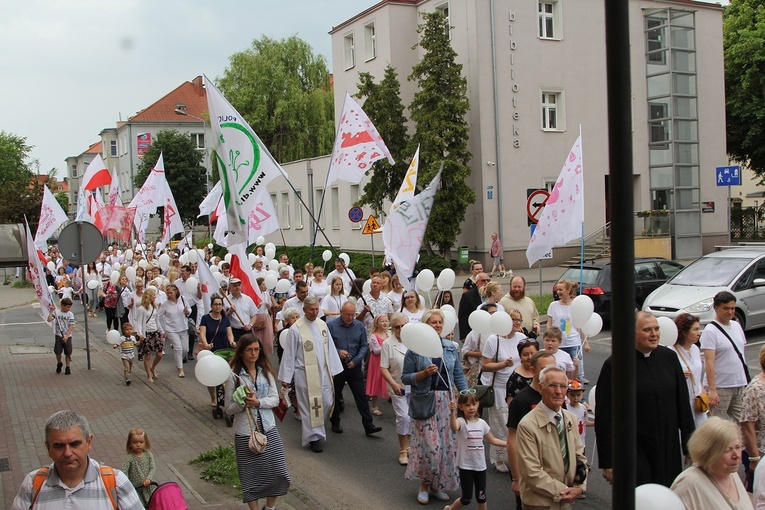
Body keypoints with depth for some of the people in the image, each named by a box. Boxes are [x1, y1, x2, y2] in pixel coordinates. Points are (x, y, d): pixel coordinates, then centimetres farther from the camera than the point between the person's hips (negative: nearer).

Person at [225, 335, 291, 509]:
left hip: (268, 429, 3)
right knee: (251, 475, 6)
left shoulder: (266, 372, 3)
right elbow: (229, 409, -7)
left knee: (277, 472, 2)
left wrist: (258, 402, -18)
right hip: (245, 433, -3)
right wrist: (244, 402, -24)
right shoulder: (234, 376, -8)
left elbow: (275, 399, -1)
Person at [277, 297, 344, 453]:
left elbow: (329, 348, 11)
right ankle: (314, 437, 15)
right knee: (310, 406, 2)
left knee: (328, 402, 7)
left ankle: (316, 427, 33)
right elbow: (289, 354, -7)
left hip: (323, 372, 5)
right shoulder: (296, 329, -11)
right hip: (305, 374, -5)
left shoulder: (322, 325, 4)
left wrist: (334, 369, 11)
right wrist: (285, 377, -5)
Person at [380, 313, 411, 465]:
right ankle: (403, 450, 8)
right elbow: (384, 368, -9)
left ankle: (408, 446, 28)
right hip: (398, 387, -3)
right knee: (403, 417, -7)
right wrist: (394, 384, -21)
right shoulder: (388, 344, -8)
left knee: (413, 417, 10)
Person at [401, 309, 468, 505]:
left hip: (447, 401, 4)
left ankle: (437, 485, 21)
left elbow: (458, 375, 11)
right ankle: (424, 486, 14)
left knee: (446, 444, 5)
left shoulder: (450, 347, 7)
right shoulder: (415, 349, -4)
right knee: (429, 445, -6)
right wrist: (424, 374, -17)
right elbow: (405, 377, -2)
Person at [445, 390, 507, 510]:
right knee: (466, 499, 4)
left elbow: (492, 440, 15)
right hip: (466, 466, -4)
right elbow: (454, 427, -41)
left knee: (481, 497, 11)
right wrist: (452, 412, -58)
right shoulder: (461, 422, -15)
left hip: (480, 465, 4)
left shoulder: (482, 423, 2)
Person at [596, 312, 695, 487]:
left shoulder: (669, 357, 6)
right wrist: (607, 462, -9)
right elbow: (604, 418, -7)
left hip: (668, 451, 4)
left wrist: (689, 443, 11)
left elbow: (683, 404, 13)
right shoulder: (613, 365, -8)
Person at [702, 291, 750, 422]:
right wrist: (712, 390, -23)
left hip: (740, 384, 7)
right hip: (721, 387, -7)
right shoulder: (710, 331, -13)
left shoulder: (736, 325, 10)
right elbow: (709, 363, -18)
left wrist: (747, 381, 15)